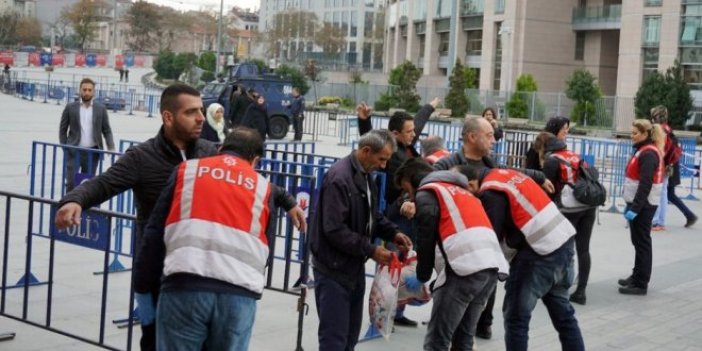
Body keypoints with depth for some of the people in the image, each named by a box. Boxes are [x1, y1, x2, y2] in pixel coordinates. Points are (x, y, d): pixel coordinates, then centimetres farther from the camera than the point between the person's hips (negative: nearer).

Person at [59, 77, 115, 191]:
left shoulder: (101, 109, 3)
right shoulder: (70, 107, 1)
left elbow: (107, 130, 5)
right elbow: (62, 129, 6)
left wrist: (111, 148, -9)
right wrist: (65, 149, 0)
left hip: (92, 153, 1)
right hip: (74, 152, -1)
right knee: (71, 182, -8)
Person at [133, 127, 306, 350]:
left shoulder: (187, 170, 17)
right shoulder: (264, 187, 20)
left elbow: (154, 234, 14)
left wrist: (143, 287, 19)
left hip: (184, 286, -1)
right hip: (239, 293, 1)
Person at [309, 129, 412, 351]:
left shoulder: (365, 175, 10)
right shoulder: (339, 178, -21)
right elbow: (334, 230, -25)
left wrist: (393, 233, 3)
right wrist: (371, 250, -21)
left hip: (354, 267, 9)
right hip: (334, 269, -9)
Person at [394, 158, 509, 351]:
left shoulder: (427, 192, 8)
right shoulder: (459, 190, 32)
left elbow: (426, 239, 1)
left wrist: (422, 277, 15)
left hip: (465, 269, -8)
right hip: (492, 266, 8)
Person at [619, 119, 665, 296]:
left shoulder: (649, 154, -16)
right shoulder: (644, 150, 14)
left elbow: (645, 184, -24)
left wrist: (635, 208, -26)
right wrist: (631, 205, 16)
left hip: (643, 205, -10)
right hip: (638, 203, 10)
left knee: (642, 242, -5)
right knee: (639, 241, 15)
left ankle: (641, 284, 0)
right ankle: (637, 277, 25)